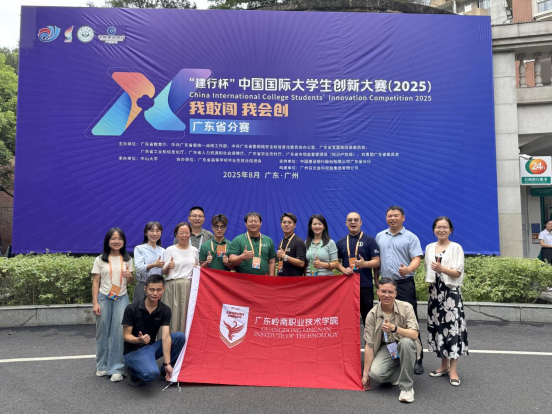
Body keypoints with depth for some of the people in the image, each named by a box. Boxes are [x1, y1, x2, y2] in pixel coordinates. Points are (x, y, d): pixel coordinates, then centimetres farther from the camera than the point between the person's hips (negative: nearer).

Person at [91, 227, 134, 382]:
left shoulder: (127, 259, 7)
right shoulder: (100, 259, 2)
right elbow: (95, 282, 1)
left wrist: (129, 276, -8)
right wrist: (95, 303, -6)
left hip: (121, 299, 1)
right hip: (104, 298, 0)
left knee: (119, 333, -4)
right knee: (103, 332, 8)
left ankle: (116, 368, 5)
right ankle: (102, 365, 25)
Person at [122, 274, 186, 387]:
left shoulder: (165, 310, -7)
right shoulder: (132, 309, -16)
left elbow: (165, 337, -14)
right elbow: (126, 335, -11)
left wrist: (167, 364, -20)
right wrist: (138, 340, -34)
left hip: (151, 347, 5)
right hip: (133, 351, -5)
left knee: (179, 336, -18)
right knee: (151, 373, -35)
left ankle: (166, 370, 2)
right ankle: (133, 372, 1)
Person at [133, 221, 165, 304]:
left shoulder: (162, 251, 12)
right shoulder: (139, 248, 0)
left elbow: (164, 271, 10)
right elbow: (139, 267, -15)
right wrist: (154, 265, -32)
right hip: (143, 285, -3)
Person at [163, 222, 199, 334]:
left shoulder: (195, 250, 12)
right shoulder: (170, 250, 2)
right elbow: (164, 272, 0)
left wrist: (198, 269, 4)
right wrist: (168, 267, -20)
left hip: (190, 287, 3)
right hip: (174, 287, -3)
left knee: (188, 315, 1)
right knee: (175, 314, -5)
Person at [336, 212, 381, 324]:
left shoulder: (369, 240, 1)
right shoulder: (340, 242, 10)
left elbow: (377, 261, -3)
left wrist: (364, 264, -22)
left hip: (365, 285, -3)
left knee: (367, 317, 5)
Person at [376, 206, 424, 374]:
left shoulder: (410, 237, -1)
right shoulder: (379, 237, 12)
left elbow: (417, 259, -10)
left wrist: (408, 269, -29)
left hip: (405, 284, -4)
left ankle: (416, 360, 8)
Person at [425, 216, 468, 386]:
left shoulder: (456, 247, -4)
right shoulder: (429, 247, 10)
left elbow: (458, 272, -9)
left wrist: (441, 268, -24)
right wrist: (431, 282, 11)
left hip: (451, 292, -4)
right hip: (435, 292, 5)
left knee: (452, 327, -7)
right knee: (438, 327, 8)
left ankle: (453, 370, 0)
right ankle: (444, 365, 21)